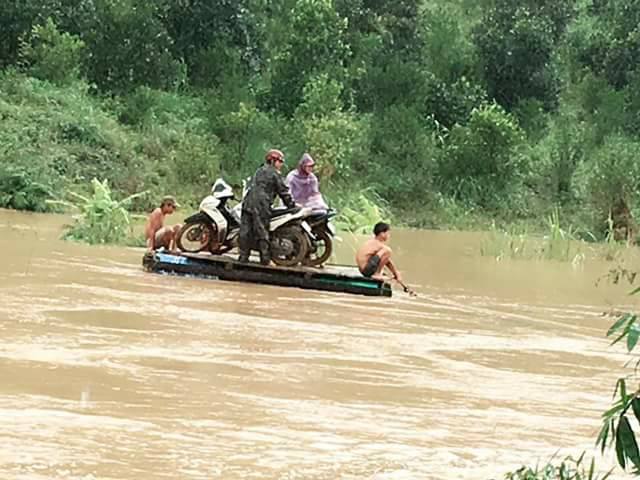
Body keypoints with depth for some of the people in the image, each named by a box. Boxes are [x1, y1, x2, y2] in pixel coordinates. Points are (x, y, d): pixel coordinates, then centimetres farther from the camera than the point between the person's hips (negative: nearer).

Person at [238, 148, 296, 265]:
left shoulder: (259, 171, 23)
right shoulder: (274, 173, 1)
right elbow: (284, 191, 2)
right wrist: (292, 205, 12)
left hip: (248, 203, 6)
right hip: (261, 206, -6)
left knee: (245, 231, 3)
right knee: (262, 232, -4)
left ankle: (243, 256, 2)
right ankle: (265, 258, -2)